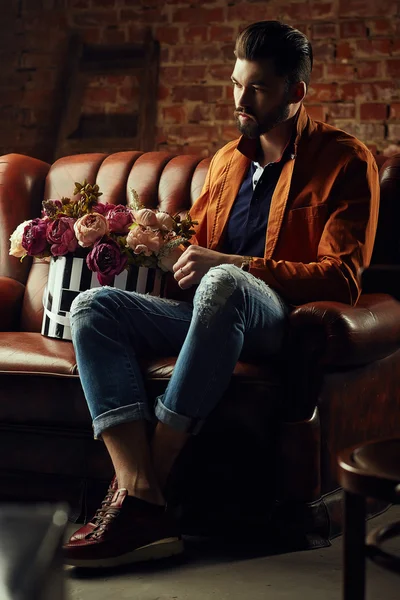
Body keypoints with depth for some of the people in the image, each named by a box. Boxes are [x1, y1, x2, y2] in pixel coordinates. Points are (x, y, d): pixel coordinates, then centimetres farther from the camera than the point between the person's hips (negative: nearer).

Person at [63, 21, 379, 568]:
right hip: (213, 316, 7)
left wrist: (233, 266, -16)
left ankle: (150, 476, -31)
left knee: (224, 286, -40)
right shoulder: (227, 161, 21)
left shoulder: (345, 160, 2)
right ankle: (141, 502, -33)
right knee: (93, 307, -17)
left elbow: (342, 279, -9)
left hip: (281, 319, -6)